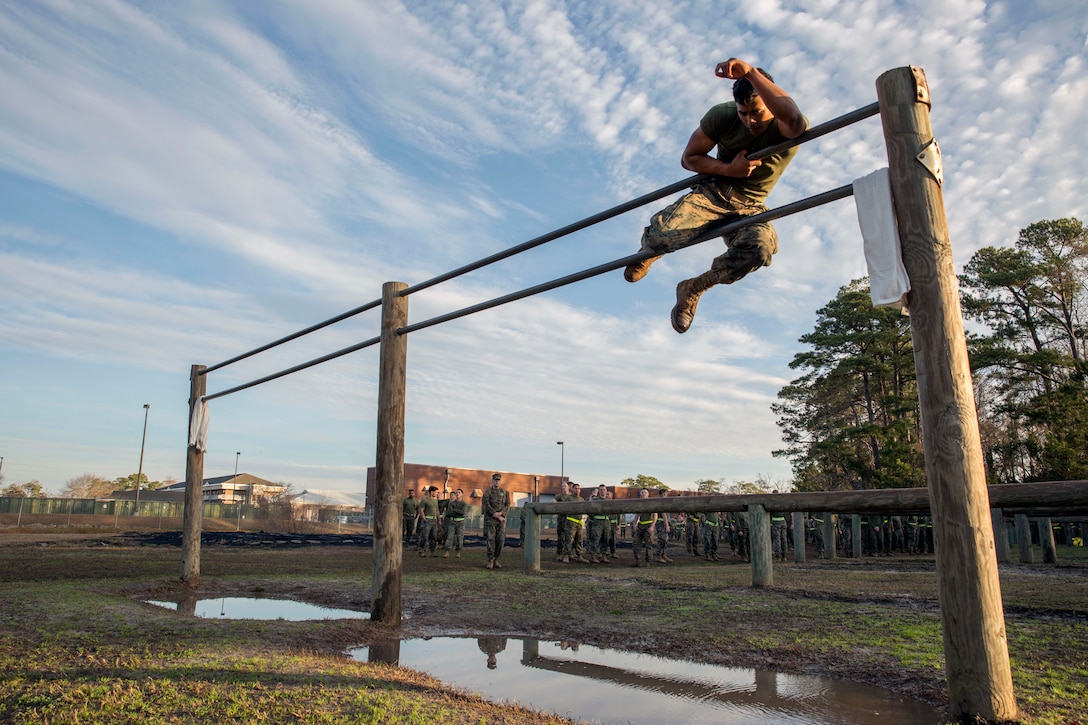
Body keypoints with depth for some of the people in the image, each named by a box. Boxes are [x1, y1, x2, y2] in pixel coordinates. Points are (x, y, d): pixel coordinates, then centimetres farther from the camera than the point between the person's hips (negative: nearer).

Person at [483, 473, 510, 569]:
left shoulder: (505, 493, 12)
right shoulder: (487, 492, 1)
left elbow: (507, 505, 2)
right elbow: (486, 506, -9)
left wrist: (500, 513, -15)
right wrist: (497, 515, -14)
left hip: (501, 520, 3)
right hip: (490, 519, -3)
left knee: (500, 540, 1)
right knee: (490, 539, -8)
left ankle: (496, 560, 12)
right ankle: (490, 561, -5)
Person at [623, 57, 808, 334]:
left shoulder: (790, 129, -18)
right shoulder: (722, 116, -10)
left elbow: (794, 117, -46)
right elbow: (689, 158, 0)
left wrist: (751, 72, -52)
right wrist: (728, 169, -19)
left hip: (750, 208, 0)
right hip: (713, 193, 1)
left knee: (760, 247, -38)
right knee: (661, 235, -31)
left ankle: (694, 288, -11)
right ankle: (649, 252, 15)